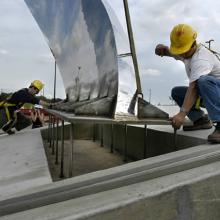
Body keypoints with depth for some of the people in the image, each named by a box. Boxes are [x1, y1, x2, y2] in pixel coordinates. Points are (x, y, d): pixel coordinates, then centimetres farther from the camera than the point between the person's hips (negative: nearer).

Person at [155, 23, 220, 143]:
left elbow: (193, 87, -38)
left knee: (204, 80, -40)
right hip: (205, 93, 9)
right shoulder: (187, 52, 2)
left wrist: (182, 113, -44)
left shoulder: (201, 59, -27)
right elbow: (171, 52, 22)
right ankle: (201, 120, 1)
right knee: (176, 92, -1)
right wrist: (163, 49, -4)